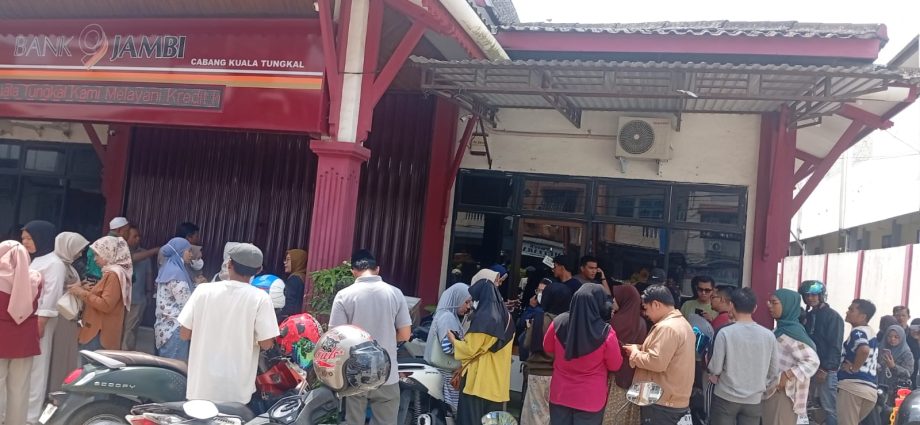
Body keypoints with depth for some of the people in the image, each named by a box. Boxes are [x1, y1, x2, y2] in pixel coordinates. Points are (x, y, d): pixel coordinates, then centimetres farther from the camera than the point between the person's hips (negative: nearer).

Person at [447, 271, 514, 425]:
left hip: (479, 380, -8)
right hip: (497, 381, 8)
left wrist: (453, 340, 2)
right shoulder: (506, 315, 9)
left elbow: (470, 349, -15)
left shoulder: (483, 317, -15)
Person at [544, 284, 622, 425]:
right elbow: (615, 366, -7)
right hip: (591, 399, -2)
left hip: (560, 394, 3)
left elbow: (548, 349, 4)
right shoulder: (606, 332, -24)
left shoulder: (558, 322, -15)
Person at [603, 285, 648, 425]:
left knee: (613, 413, 4)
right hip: (634, 377, 5)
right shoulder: (641, 323, 0)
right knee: (629, 413, 13)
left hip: (617, 375, -5)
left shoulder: (617, 321, -16)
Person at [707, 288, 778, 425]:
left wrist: (713, 375, 10)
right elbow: (773, 372, 4)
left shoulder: (725, 333, -16)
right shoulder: (768, 336, -6)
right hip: (754, 400, 3)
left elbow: (715, 368, -12)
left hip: (726, 398, -2)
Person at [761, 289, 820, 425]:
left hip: (784, 391, -8)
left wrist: (788, 375, -25)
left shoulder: (793, 331, -16)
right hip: (773, 389, 8)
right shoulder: (780, 329, 10)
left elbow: (812, 361, -22)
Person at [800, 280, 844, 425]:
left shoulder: (833, 317, -5)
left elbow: (835, 346, -11)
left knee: (829, 407, -5)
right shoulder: (807, 316, 14)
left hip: (826, 370, -6)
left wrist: (825, 368, -17)